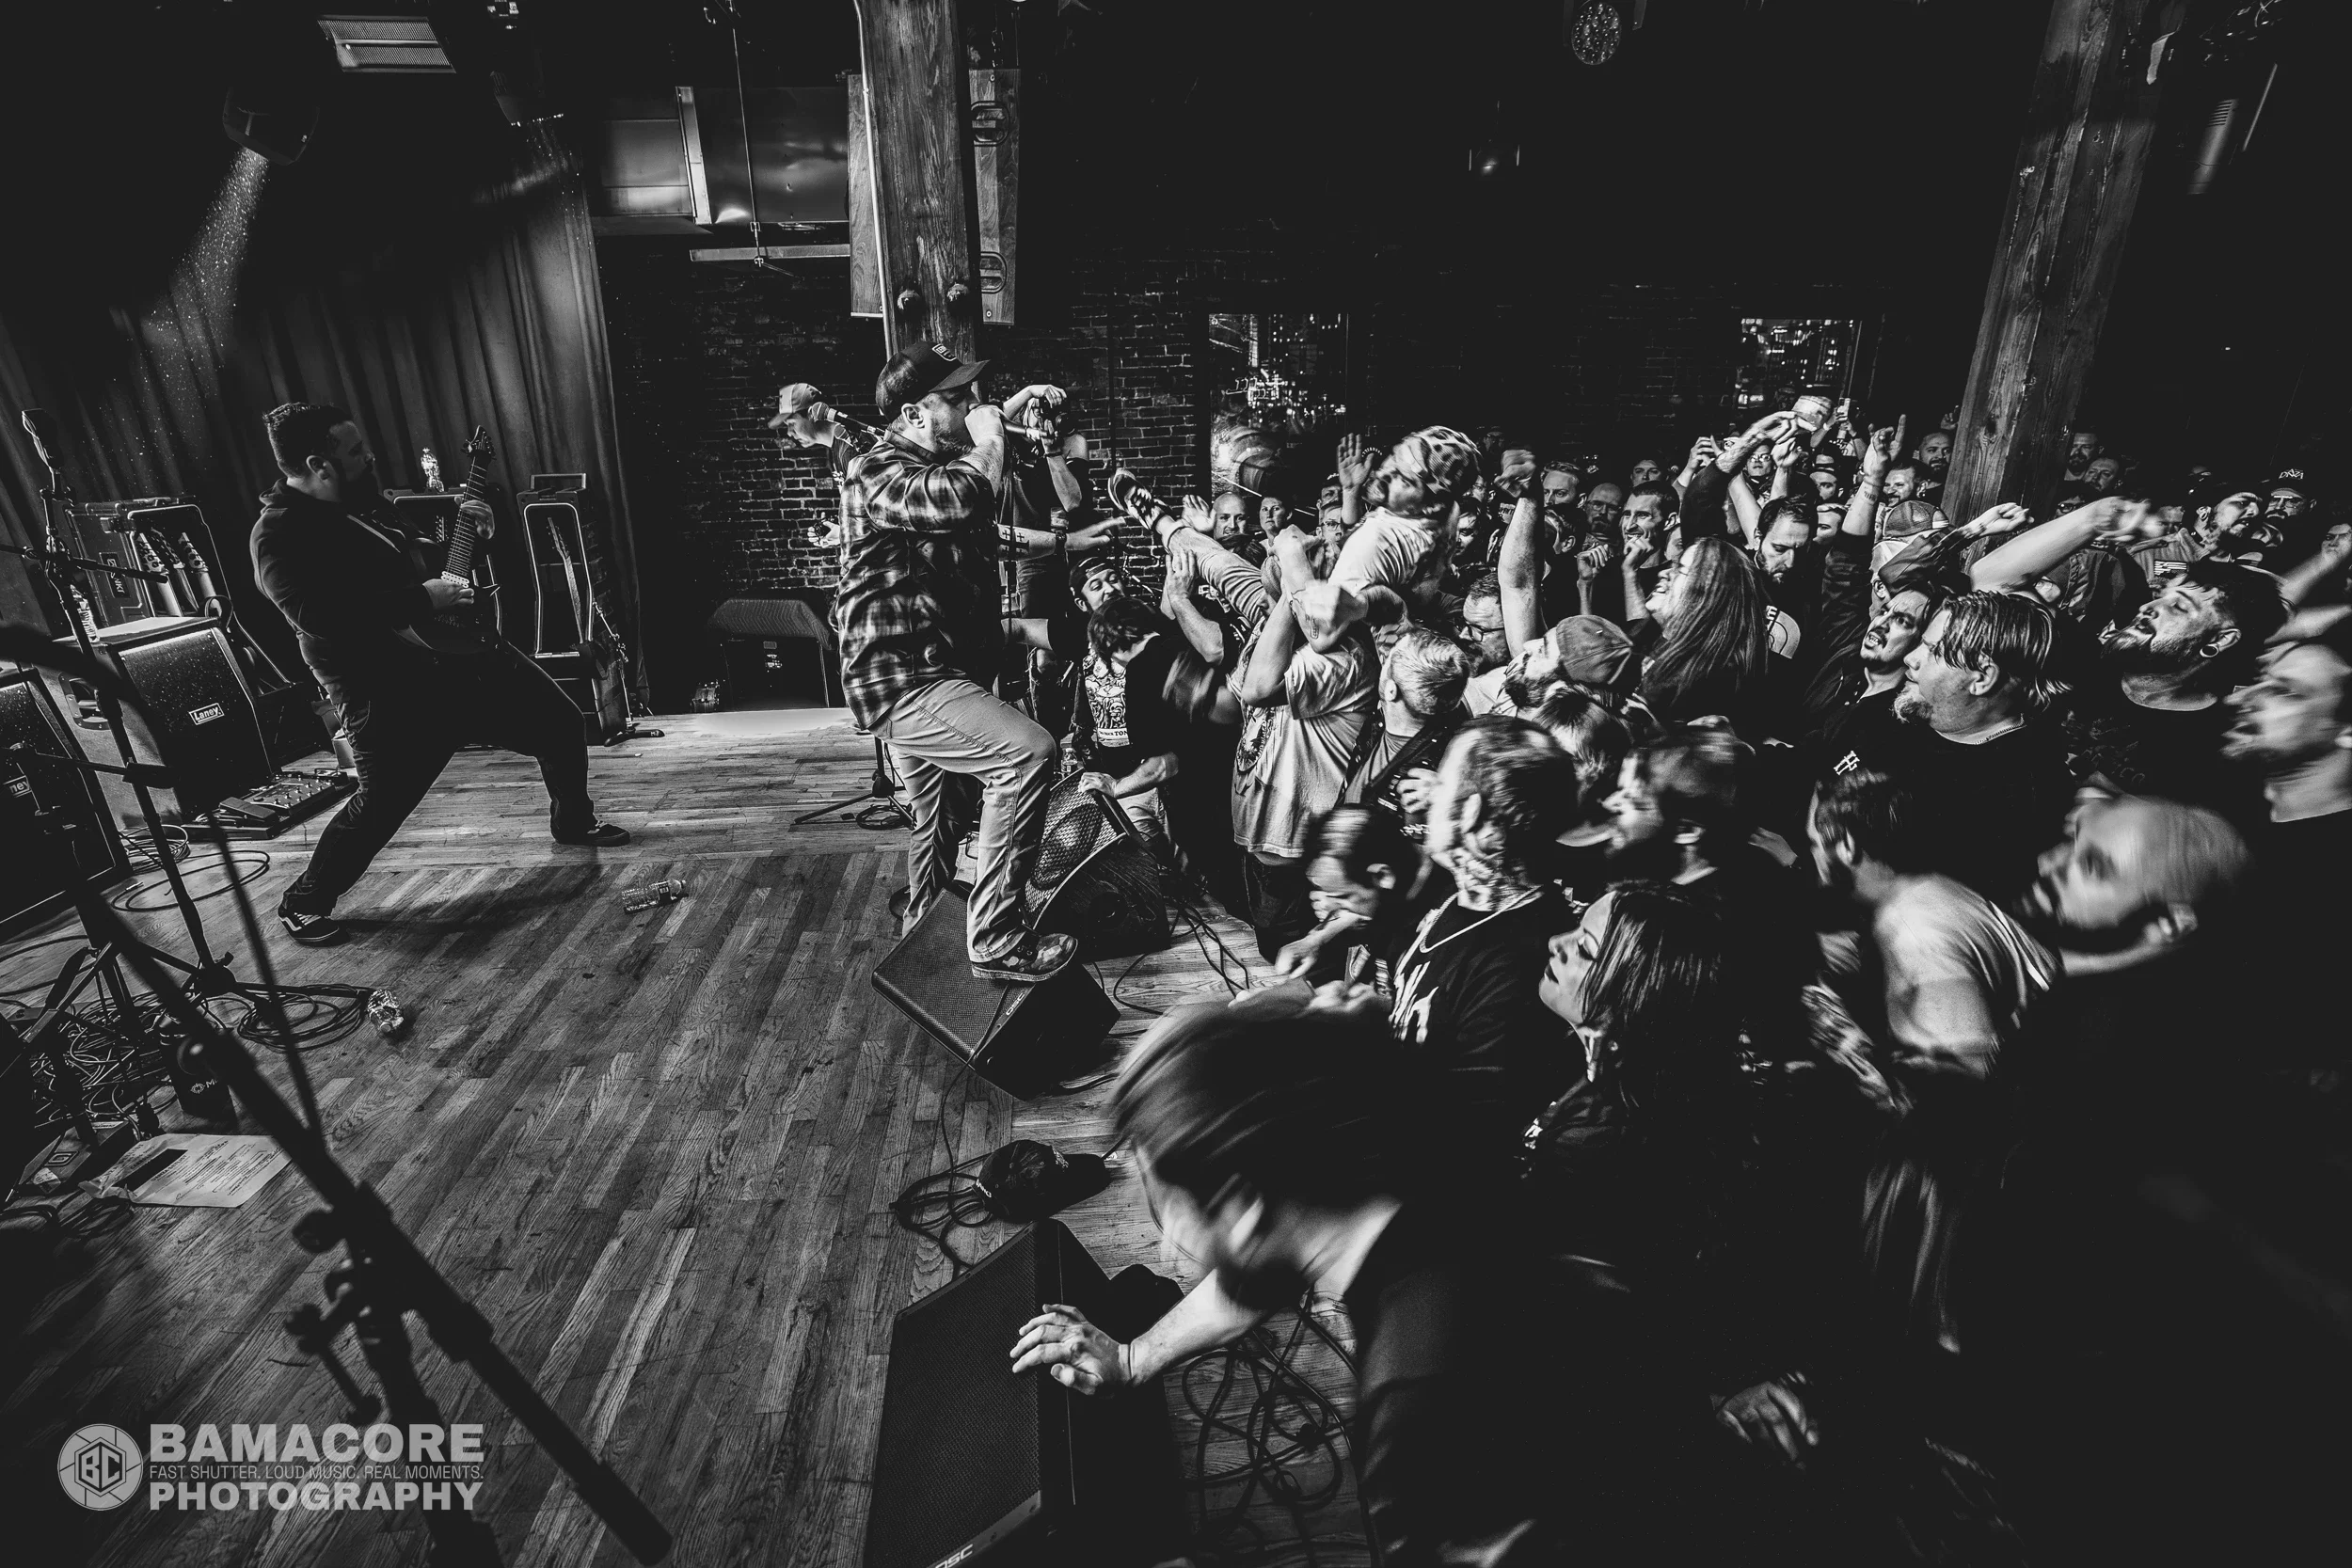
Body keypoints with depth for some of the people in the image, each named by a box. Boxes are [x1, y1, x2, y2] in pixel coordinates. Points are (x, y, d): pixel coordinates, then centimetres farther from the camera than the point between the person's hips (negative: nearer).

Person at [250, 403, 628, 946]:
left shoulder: (361, 502, 12)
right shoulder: (280, 534, -15)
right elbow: (321, 616, -28)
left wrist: (458, 525, 13)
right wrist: (423, 599, -24)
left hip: (466, 653, 9)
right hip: (395, 698, -8)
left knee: (562, 726, 10)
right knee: (382, 804, -7)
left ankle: (573, 822, 35)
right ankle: (303, 903, 17)